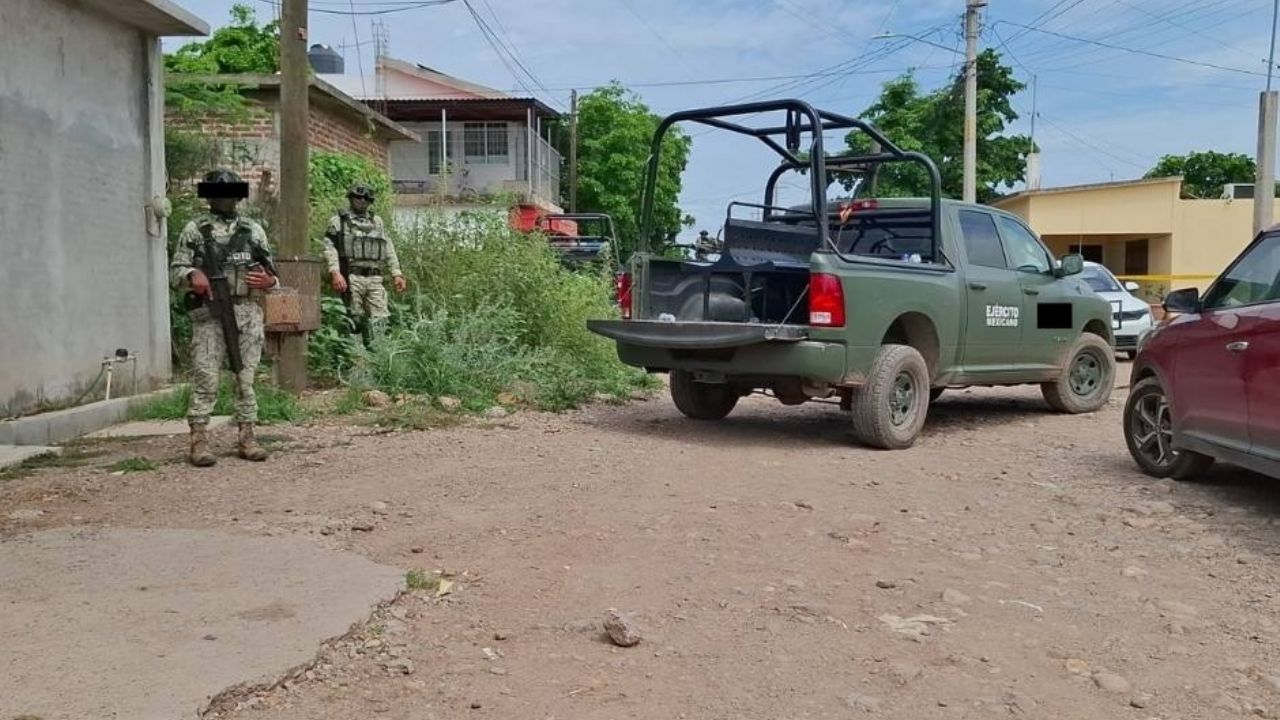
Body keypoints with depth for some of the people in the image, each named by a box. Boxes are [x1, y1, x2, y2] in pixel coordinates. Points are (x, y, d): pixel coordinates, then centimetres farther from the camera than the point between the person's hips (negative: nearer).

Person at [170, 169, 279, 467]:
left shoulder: (253, 230, 13)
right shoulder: (194, 230, 8)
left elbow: (271, 272, 15)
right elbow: (175, 271, 7)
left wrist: (268, 281, -8)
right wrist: (192, 275, -15)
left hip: (247, 313, 2)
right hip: (209, 315, -2)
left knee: (246, 378, 4)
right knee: (205, 378, -7)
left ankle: (247, 437, 10)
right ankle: (198, 441, -3)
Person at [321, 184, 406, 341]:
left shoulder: (377, 222, 21)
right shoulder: (338, 221, 7)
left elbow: (388, 250, 21)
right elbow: (330, 249, -4)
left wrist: (396, 274, 11)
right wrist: (335, 273, -18)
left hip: (375, 279, 4)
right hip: (351, 279, -4)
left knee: (380, 319, -4)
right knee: (354, 320, -6)